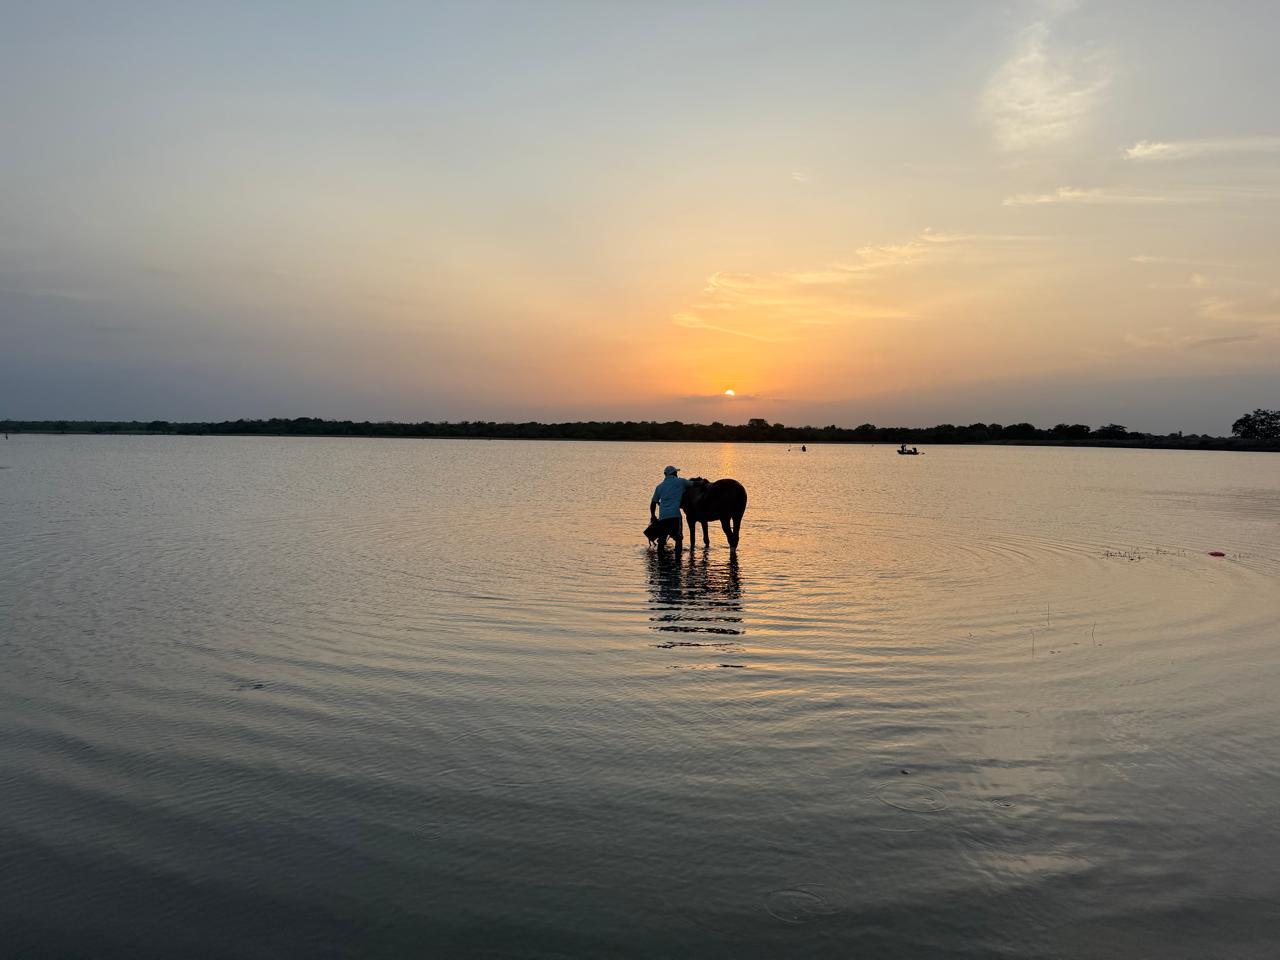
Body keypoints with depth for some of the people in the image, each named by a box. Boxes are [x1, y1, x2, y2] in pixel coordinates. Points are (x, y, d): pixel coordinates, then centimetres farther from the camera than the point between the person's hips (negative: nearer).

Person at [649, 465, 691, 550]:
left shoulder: (659, 487, 19)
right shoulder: (680, 481, 11)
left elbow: (653, 503, 20)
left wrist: (653, 516, 34)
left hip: (662, 516, 3)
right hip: (675, 515, -3)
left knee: (661, 540, 10)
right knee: (678, 539, 5)